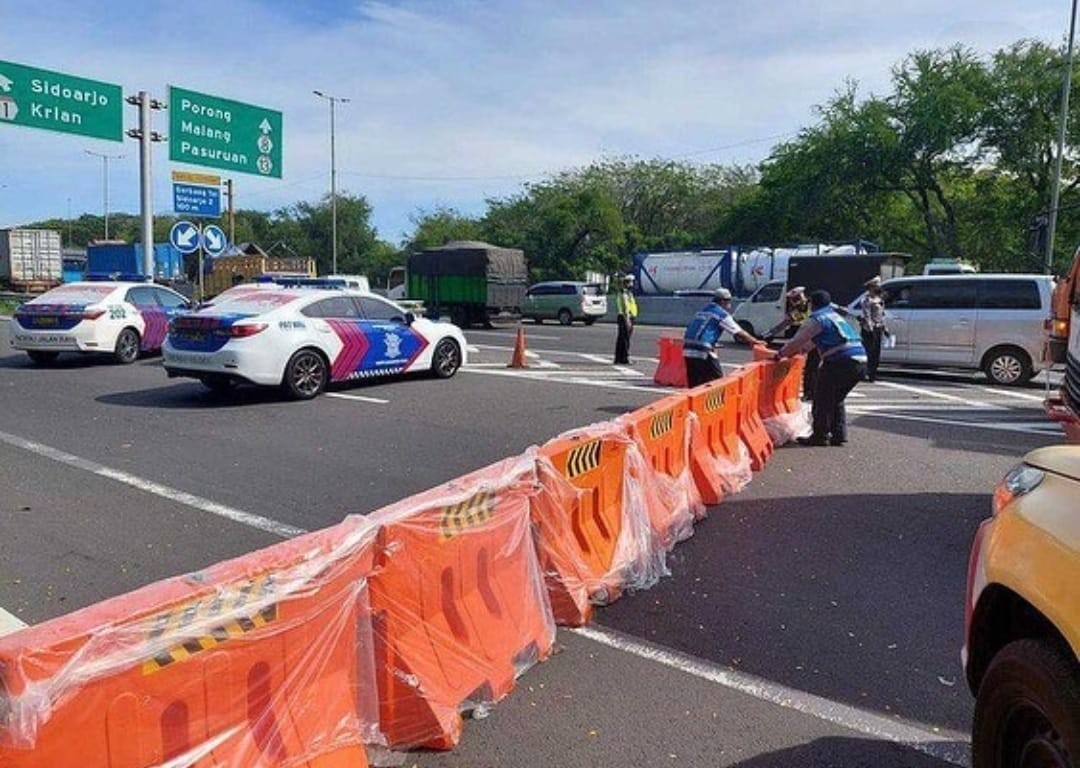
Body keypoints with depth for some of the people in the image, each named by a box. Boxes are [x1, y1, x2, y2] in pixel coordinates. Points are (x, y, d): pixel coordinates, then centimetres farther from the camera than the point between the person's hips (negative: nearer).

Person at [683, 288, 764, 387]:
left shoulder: (702, 311, 21)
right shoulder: (722, 314, 0)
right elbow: (739, 333, 3)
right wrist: (755, 341, 16)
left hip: (688, 351, 7)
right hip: (703, 353, -7)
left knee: (694, 385, 12)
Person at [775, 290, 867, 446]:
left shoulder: (817, 319, -4)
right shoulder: (833, 315, 26)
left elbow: (797, 341, -4)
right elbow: (812, 341, 33)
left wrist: (780, 354, 8)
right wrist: (794, 351, 36)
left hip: (841, 362, -9)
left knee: (823, 399, 3)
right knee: (836, 399, 21)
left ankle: (820, 436, 7)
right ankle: (839, 435, 21)